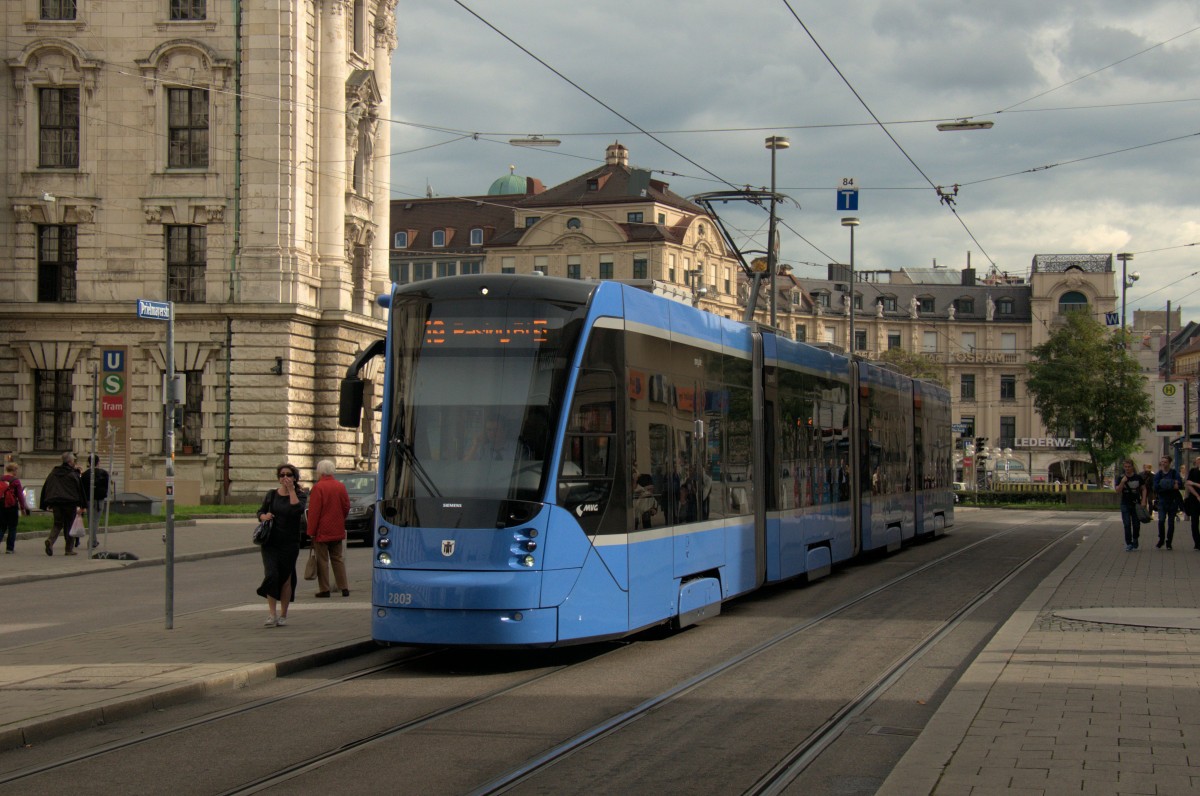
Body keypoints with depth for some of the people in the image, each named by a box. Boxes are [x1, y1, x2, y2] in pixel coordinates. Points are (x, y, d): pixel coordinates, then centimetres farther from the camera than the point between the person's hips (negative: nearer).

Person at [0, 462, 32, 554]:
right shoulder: (16, 481, -10)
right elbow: (20, 496, -8)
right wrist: (23, 508, -1)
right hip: (12, 507, -4)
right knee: (12, 529, 6)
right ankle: (10, 548, 5)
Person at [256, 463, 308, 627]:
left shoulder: (300, 495, 0)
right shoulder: (272, 495, 9)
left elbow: (297, 510, -20)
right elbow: (260, 512, 14)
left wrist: (291, 490, -15)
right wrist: (264, 516, -8)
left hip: (290, 544, -1)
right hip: (270, 543, 1)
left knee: (286, 579, 5)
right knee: (271, 575, -13)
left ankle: (283, 615, 17)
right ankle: (272, 615, -12)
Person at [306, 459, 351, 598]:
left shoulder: (318, 487, -14)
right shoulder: (341, 486, 3)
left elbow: (314, 511, -15)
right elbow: (346, 507, 7)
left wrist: (311, 531, -11)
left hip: (321, 531, -6)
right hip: (337, 531, 6)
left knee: (322, 560, 1)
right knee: (337, 558, 13)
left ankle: (324, 589, 1)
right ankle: (344, 588, 10)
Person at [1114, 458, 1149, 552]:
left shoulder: (1138, 477, 0)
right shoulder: (1121, 478, -1)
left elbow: (1144, 489, 6)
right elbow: (1117, 491, -6)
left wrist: (1143, 501, -4)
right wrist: (1122, 482, -20)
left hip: (1136, 504, 0)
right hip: (1125, 504, 0)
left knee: (1136, 524, 6)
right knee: (1127, 525, -6)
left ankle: (1135, 540, 31)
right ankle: (1128, 544, -3)